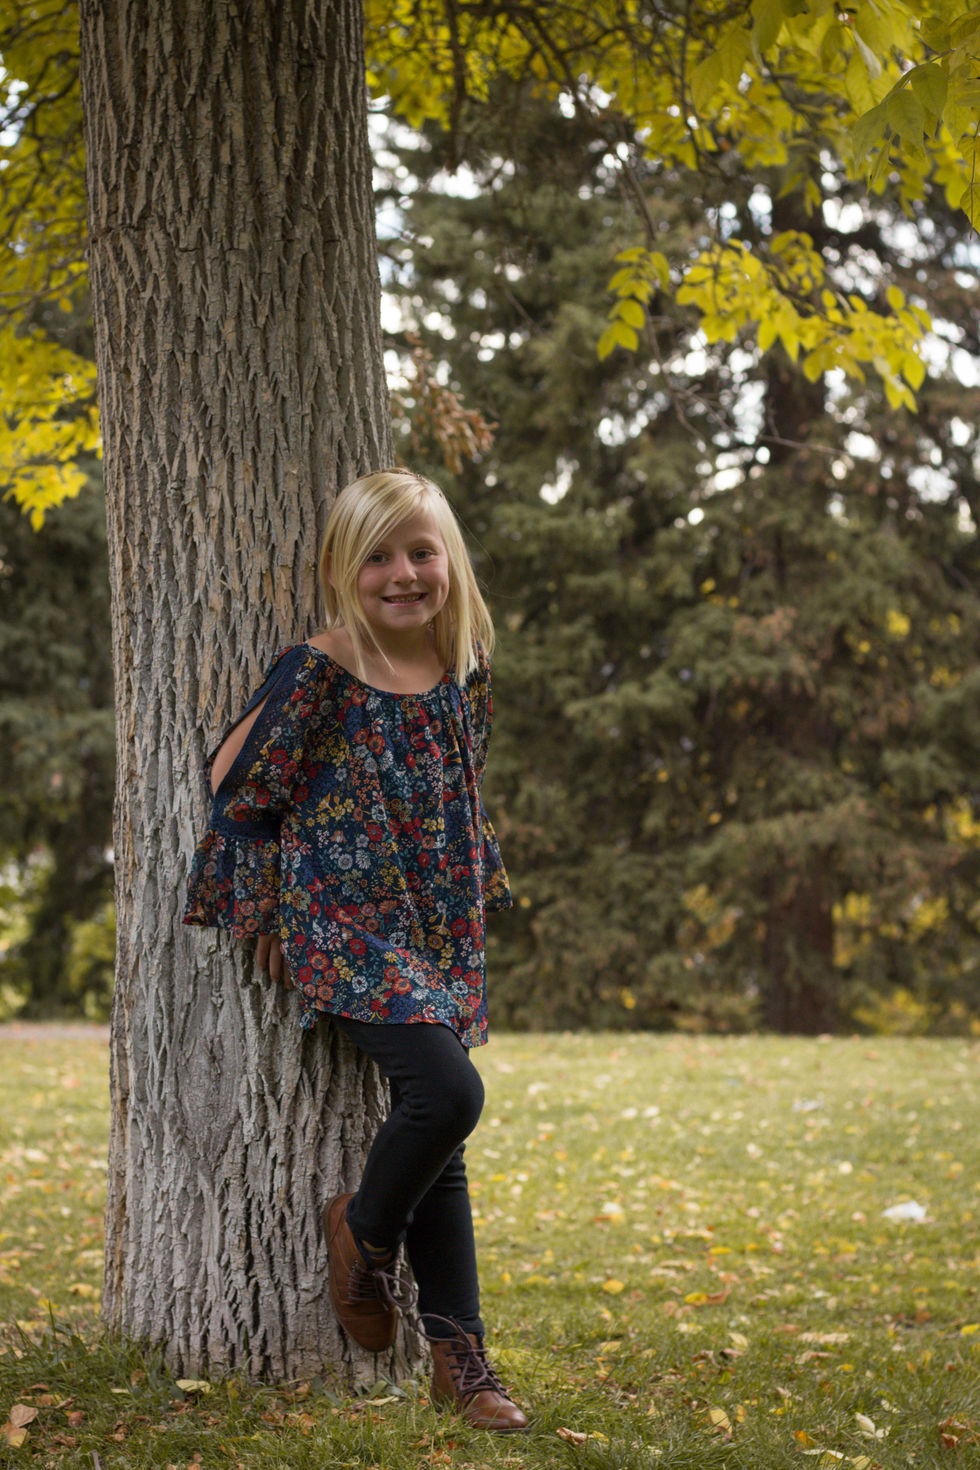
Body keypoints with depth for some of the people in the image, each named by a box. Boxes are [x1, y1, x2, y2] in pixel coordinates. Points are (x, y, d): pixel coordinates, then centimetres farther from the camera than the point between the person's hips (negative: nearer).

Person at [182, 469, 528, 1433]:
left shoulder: (467, 674, 5)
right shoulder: (317, 674, -13)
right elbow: (234, 783, -5)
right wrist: (269, 911, 1)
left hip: (440, 936, 6)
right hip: (344, 929, -6)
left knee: (438, 1131, 7)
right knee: (447, 1091, -23)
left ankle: (458, 1354, 14)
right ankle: (363, 1227, 7)